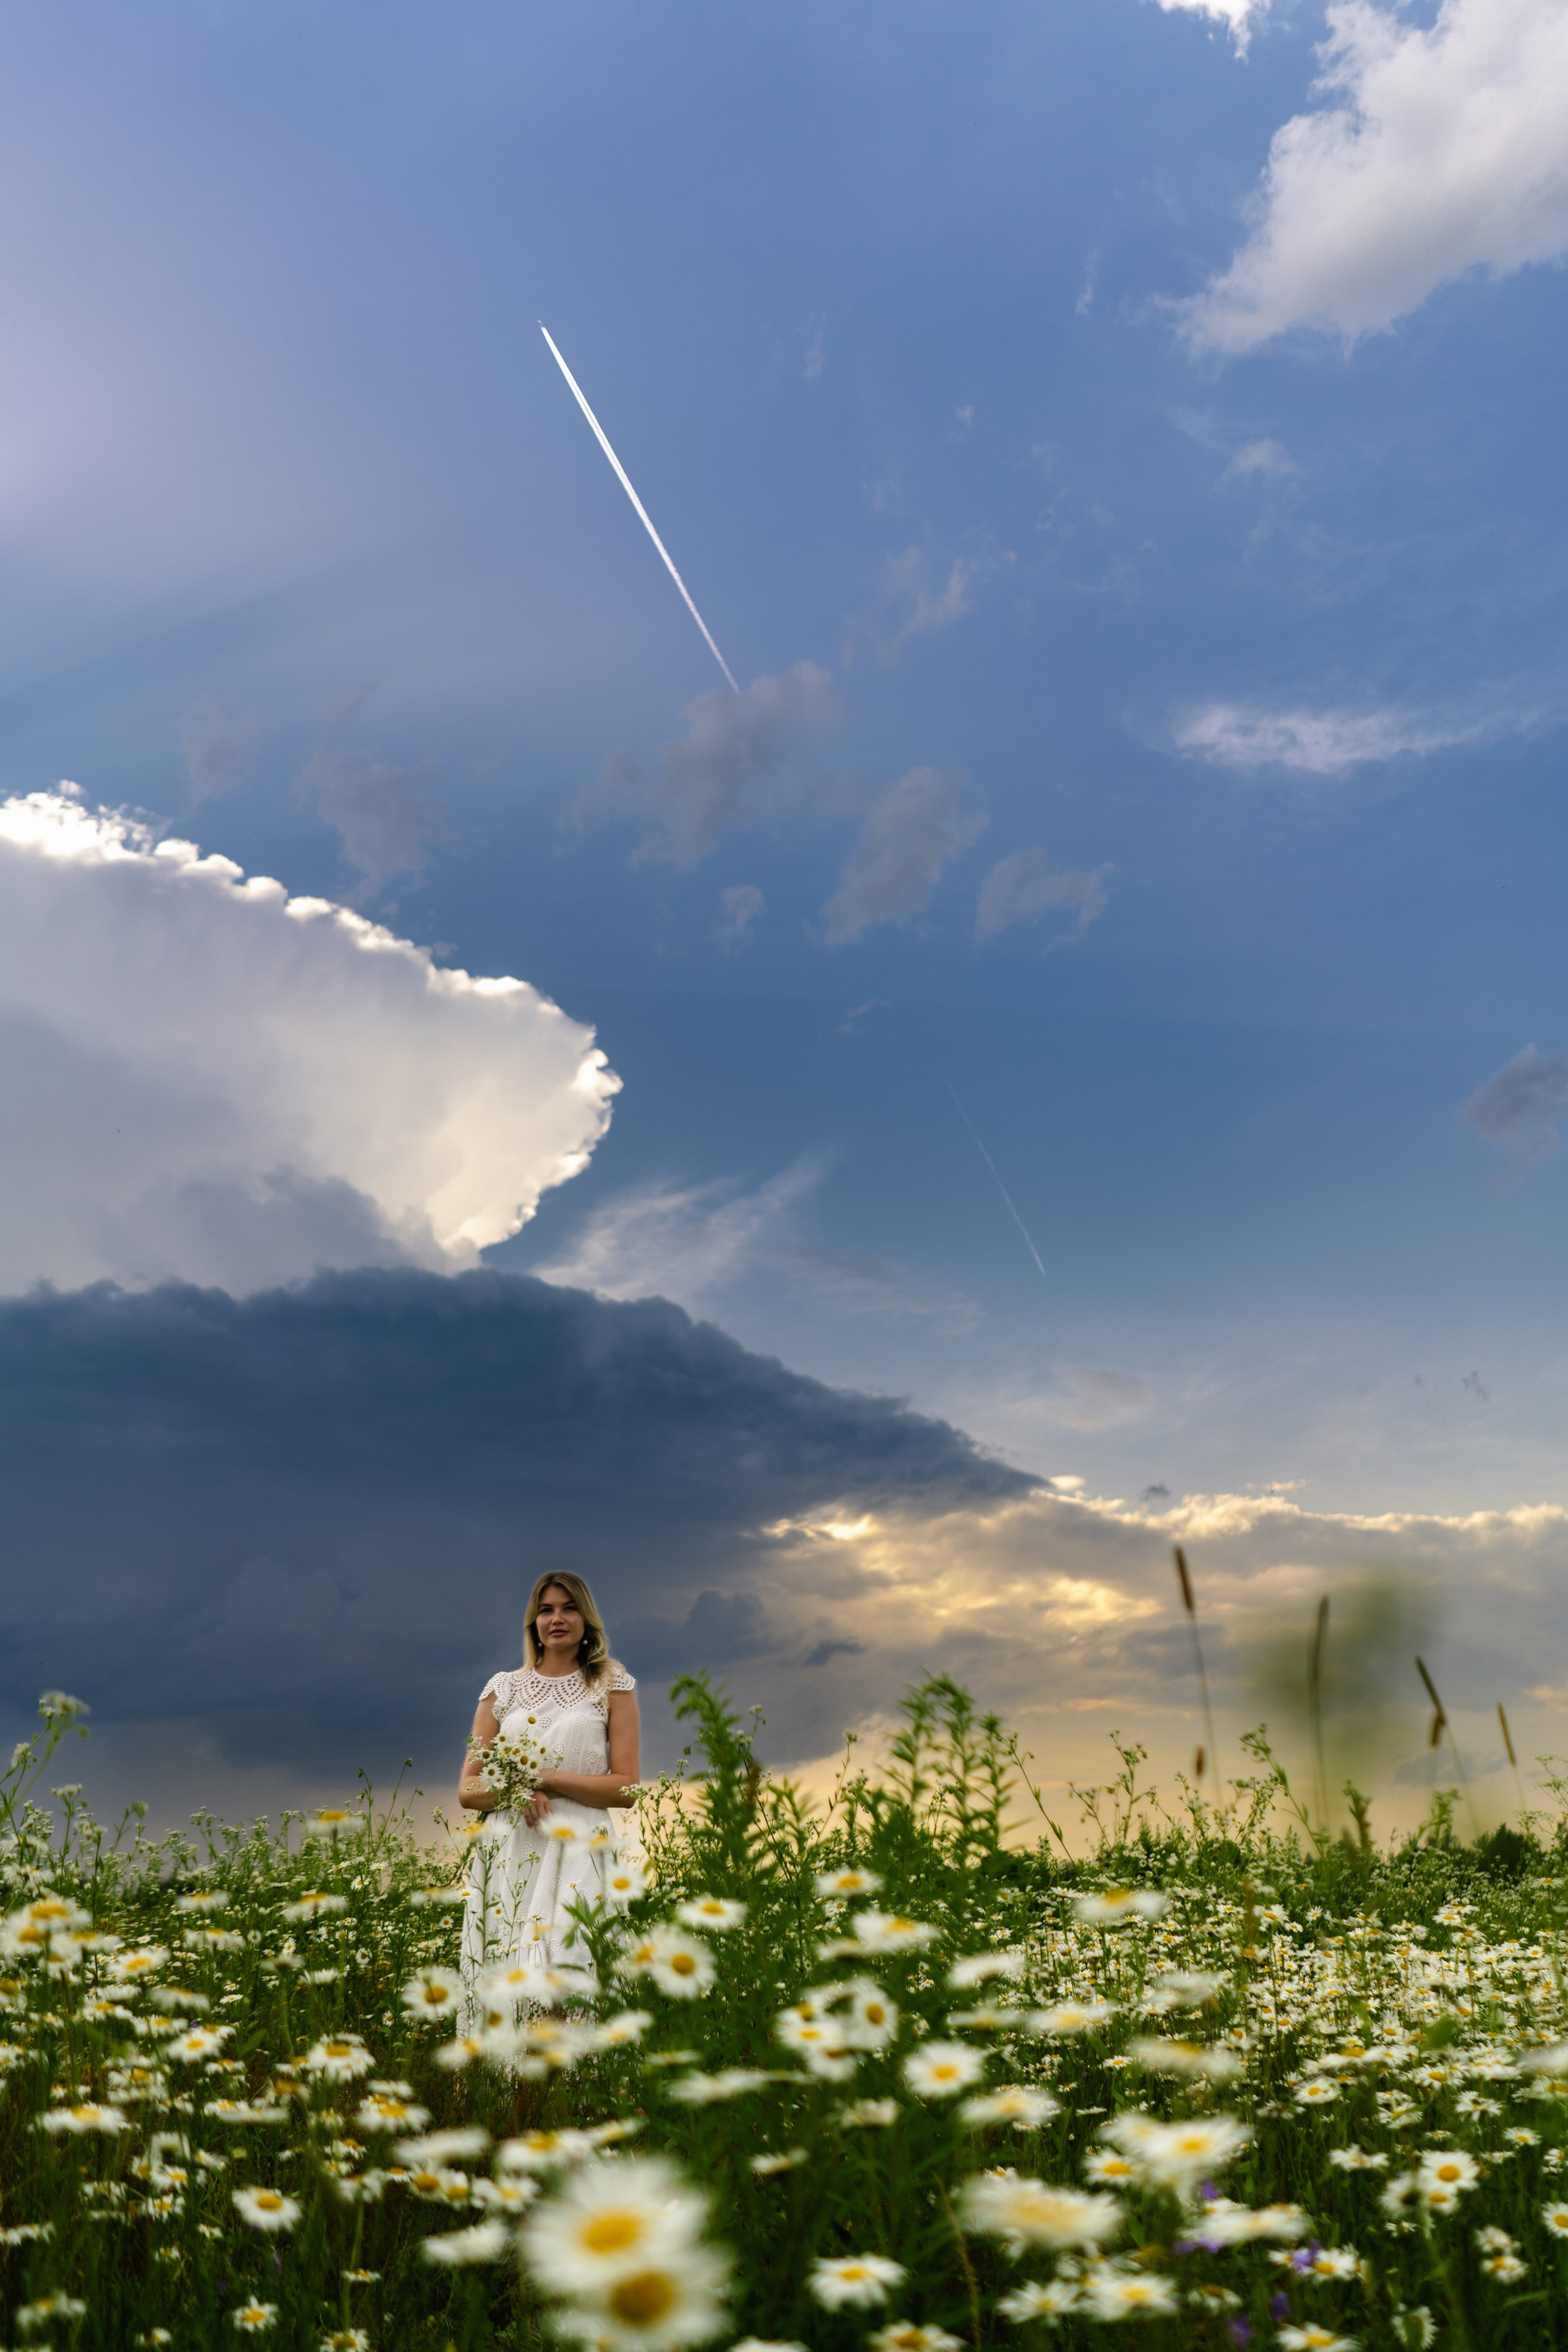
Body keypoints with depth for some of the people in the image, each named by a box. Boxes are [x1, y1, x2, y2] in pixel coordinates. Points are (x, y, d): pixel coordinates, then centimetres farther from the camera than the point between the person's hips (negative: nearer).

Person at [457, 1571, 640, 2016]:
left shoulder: (612, 1686, 7)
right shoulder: (504, 1688, 14)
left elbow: (627, 1789, -1)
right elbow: (467, 1790, 11)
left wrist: (547, 1778, -9)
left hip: (579, 1854, -2)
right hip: (507, 1854, 3)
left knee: (565, 1983, -14)